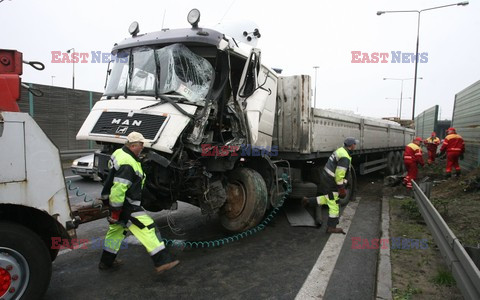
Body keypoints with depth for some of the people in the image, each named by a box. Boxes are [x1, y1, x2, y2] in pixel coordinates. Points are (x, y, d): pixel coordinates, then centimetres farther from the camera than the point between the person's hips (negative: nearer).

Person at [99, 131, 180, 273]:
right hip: (125, 206, -11)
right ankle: (162, 261, -13)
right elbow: (118, 188, -29)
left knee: (116, 230, 23)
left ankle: (106, 262, 38)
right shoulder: (127, 163, -25)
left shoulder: (120, 153, 8)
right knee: (146, 228, -12)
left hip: (117, 202, 11)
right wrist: (116, 210, -24)